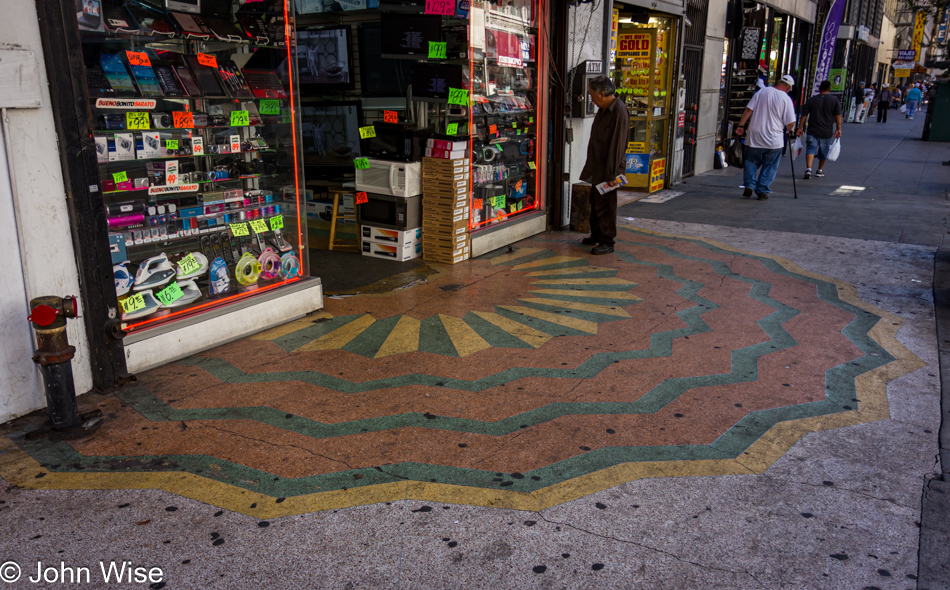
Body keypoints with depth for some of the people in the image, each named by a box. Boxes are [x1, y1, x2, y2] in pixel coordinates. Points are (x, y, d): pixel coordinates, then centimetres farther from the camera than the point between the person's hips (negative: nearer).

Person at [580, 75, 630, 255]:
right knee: (595, 202, 17)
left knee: (605, 205, -2)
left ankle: (607, 242, 7)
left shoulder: (619, 112, -19)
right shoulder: (603, 109, 11)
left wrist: (612, 174, -22)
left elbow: (617, 145, -22)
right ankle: (596, 236, 30)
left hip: (608, 169, -9)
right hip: (597, 166, 9)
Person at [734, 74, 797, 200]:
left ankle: (749, 186, 2)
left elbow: (748, 110, -2)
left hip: (755, 137, 2)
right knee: (769, 166, 9)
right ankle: (762, 191, 8)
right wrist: (788, 129, 15)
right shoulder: (786, 99, -4)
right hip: (774, 141, -2)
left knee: (751, 162, 15)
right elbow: (790, 124, -6)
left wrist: (741, 126, 2)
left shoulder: (761, 92, 2)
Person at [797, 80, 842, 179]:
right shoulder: (834, 100, 0)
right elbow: (838, 116, -2)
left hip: (812, 131, -1)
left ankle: (808, 168, -30)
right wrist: (838, 129, 4)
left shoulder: (811, 100, 1)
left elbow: (804, 115, 0)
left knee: (810, 149, -6)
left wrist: (800, 128, 6)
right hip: (827, 132, 1)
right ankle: (820, 171, 29)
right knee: (824, 151, 16)